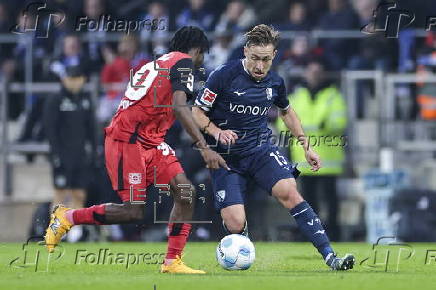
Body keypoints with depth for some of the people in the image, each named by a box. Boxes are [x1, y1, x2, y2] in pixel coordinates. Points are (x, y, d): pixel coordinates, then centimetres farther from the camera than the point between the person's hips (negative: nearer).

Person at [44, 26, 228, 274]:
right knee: (134, 211, -12)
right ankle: (68, 217, 6)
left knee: (186, 193, -3)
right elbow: (179, 107, -20)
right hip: (128, 139, -10)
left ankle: (172, 262, -3)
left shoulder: (157, 63, 23)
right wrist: (204, 147, -25)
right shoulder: (183, 61, -5)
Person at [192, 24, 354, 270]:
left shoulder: (275, 82, 3)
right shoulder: (224, 76, -12)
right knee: (235, 224, -16)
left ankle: (330, 257, -27)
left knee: (289, 192, -25)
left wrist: (306, 146, 20)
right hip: (226, 156, -3)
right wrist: (217, 132, -23)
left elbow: (287, 111, 24)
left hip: (261, 149, 3)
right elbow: (197, 112, -5)